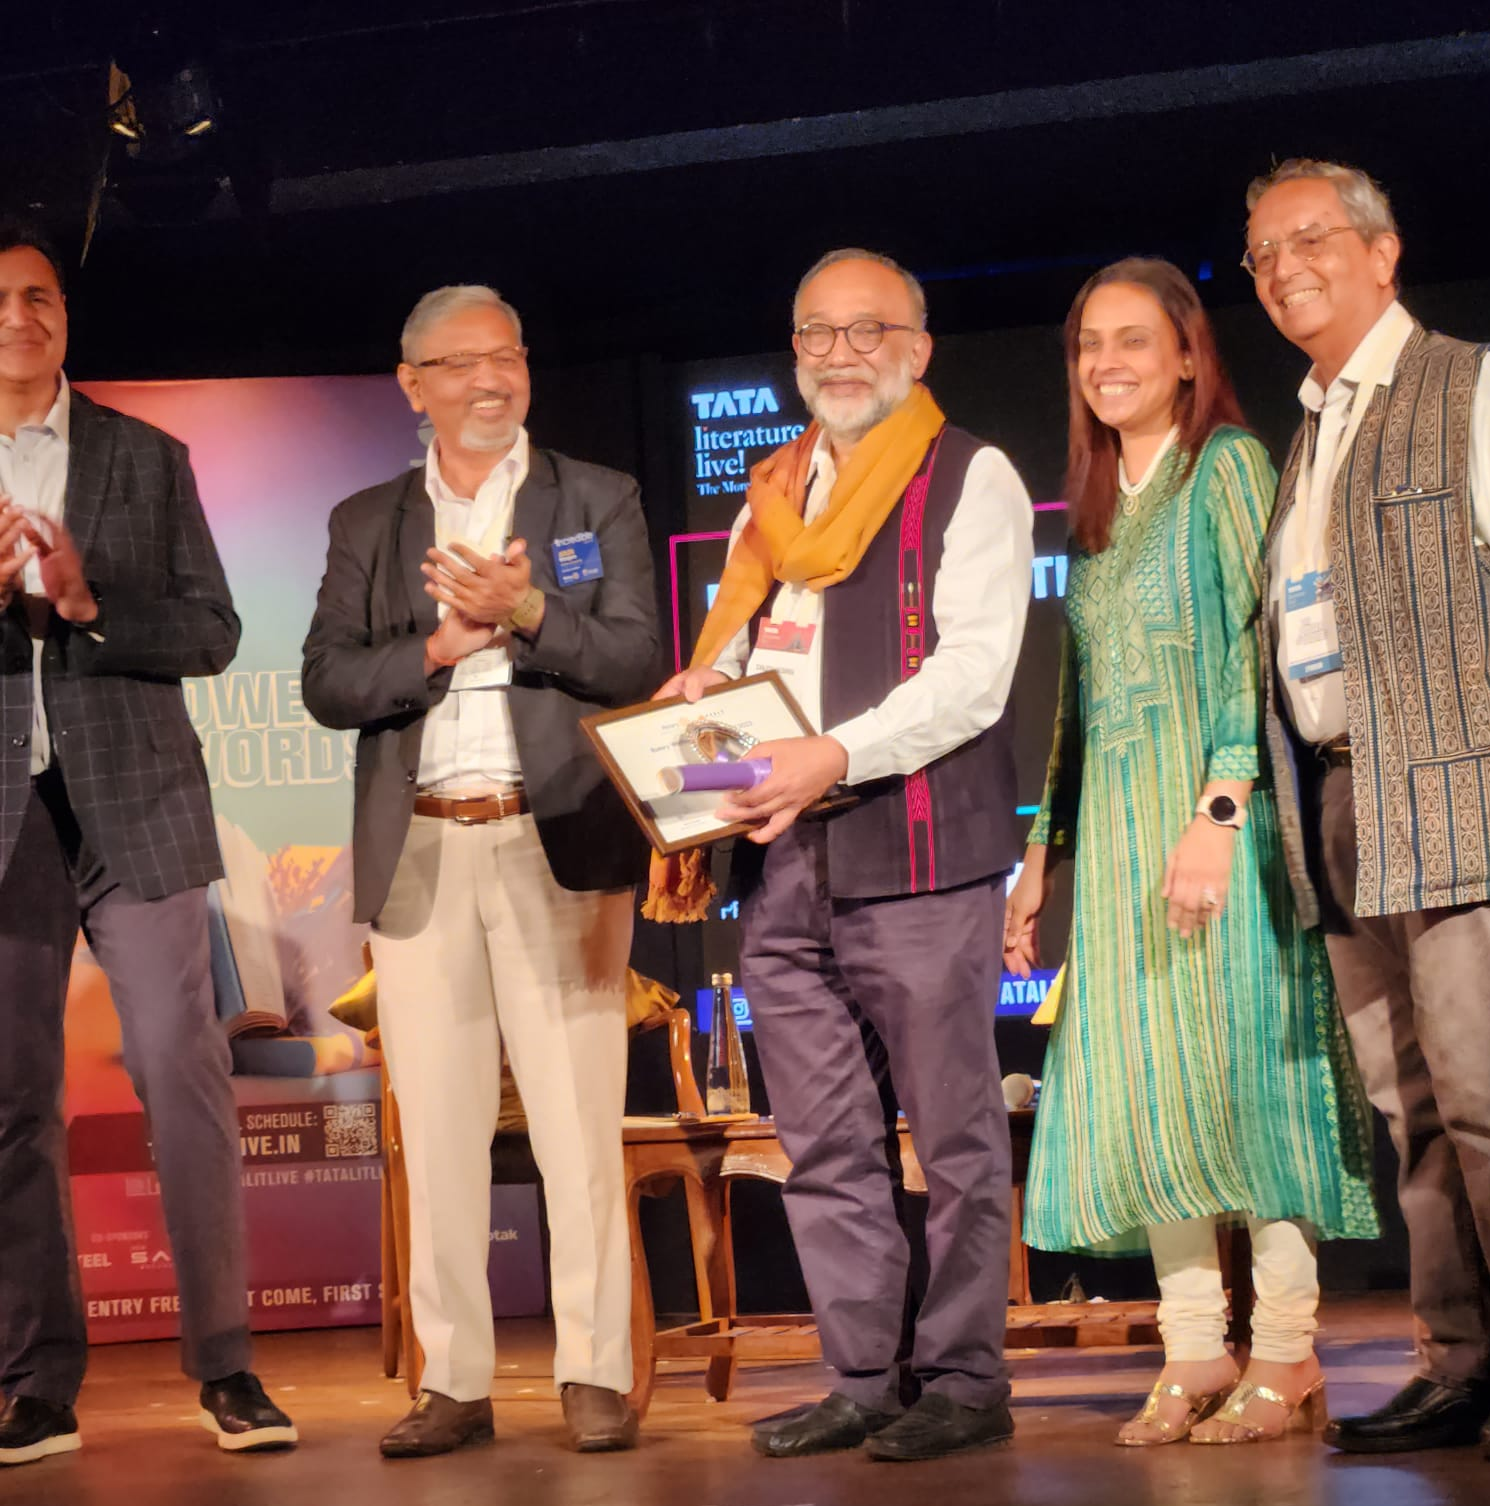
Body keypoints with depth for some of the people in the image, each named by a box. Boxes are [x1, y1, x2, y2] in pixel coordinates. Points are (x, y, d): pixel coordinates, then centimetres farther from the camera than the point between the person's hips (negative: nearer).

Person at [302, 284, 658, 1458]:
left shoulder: (600, 502, 10)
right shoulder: (368, 523, 14)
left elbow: (637, 662, -2)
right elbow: (327, 685, 4)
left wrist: (527, 612, -15)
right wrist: (442, 645, -10)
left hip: (558, 842, -2)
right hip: (419, 854, 2)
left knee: (579, 1120, -4)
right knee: (438, 1128, 3)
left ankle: (596, 1375, 3)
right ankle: (454, 1382, 10)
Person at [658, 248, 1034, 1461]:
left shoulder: (969, 481, 0)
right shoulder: (772, 496, 21)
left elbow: (975, 670, -11)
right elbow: (736, 650, 28)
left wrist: (836, 756, -22)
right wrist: (702, 691, 4)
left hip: (918, 850, -7)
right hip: (781, 863, 7)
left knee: (953, 1132, -1)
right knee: (823, 1143, 9)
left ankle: (965, 1383, 8)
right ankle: (864, 1381, 18)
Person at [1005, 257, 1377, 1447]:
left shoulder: (1227, 465, -3)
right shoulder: (1095, 504, 18)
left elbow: (1256, 646, -12)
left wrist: (1219, 812, -22)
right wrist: (1043, 853, 13)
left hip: (1214, 803, -7)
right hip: (1112, 821, 7)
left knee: (1231, 1063, -7)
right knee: (1136, 1084, 3)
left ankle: (1288, 1358, 0)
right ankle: (1194, 1358, 7)